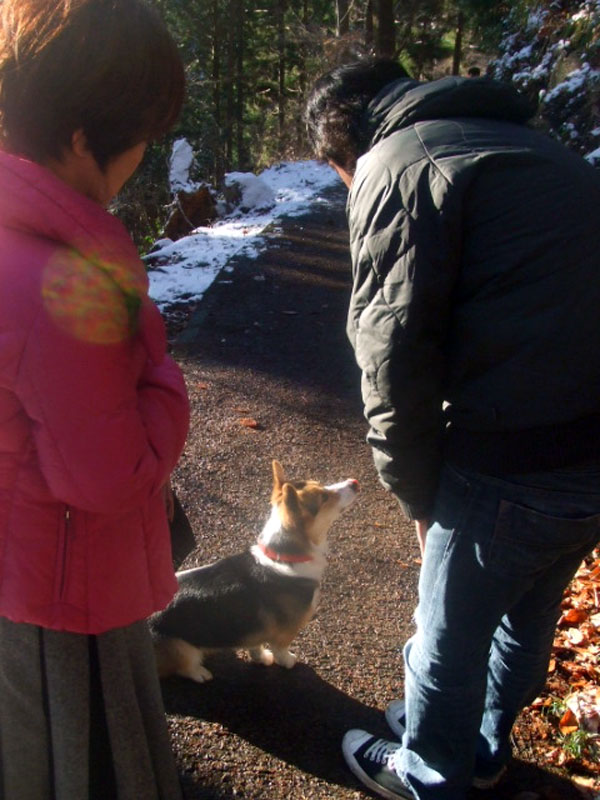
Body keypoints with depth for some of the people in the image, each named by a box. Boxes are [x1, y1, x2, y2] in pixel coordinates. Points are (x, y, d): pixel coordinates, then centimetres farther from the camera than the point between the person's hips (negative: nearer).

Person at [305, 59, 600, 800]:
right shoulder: (534, 144, 19)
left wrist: (417, 491, 0)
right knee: (526, 616, 28)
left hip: (519, 462, -8)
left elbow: (395, 355, -14)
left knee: (450, 636, 16)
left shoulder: (397, 165, -6)